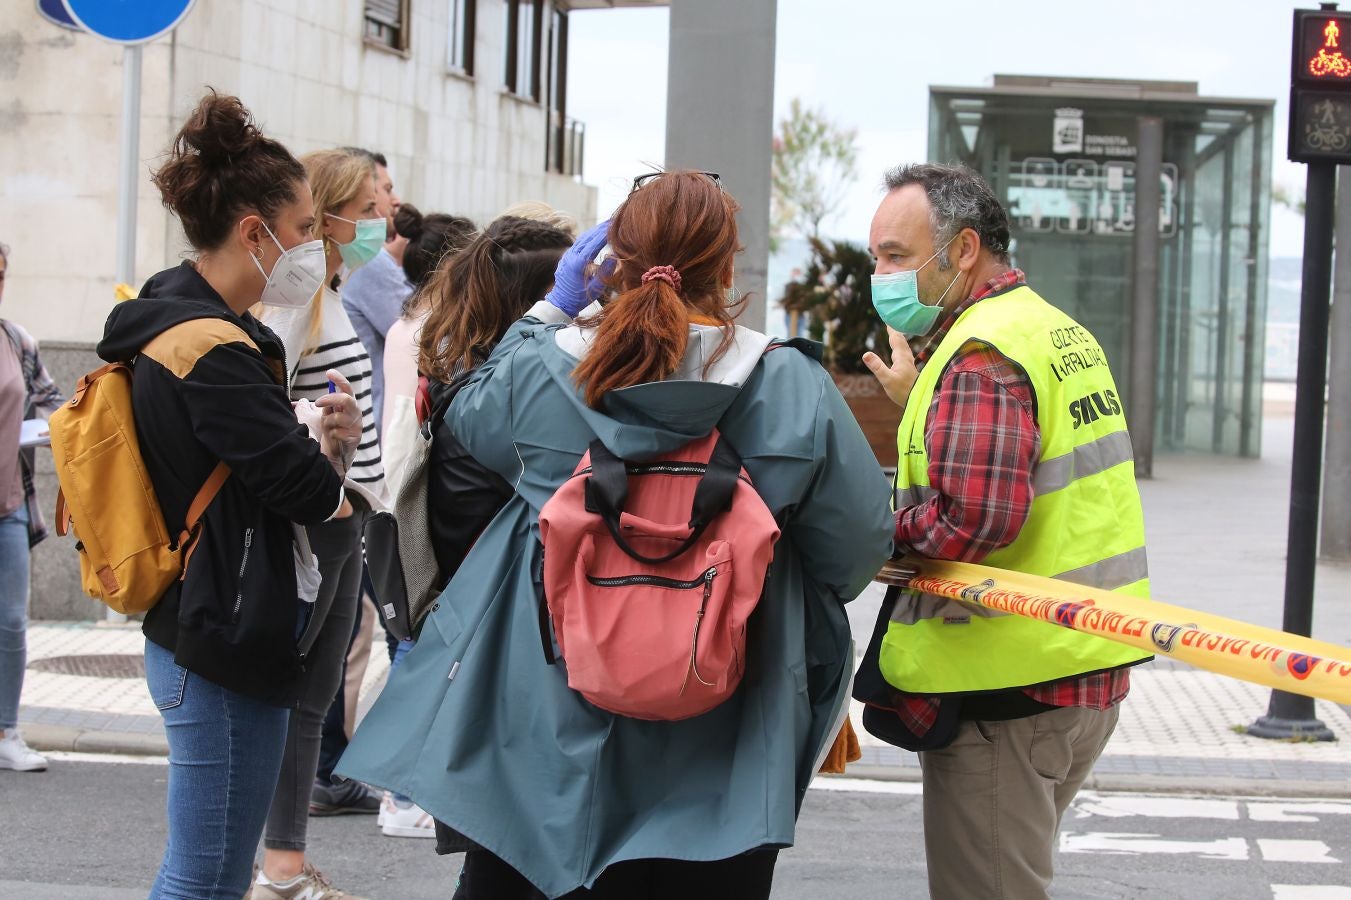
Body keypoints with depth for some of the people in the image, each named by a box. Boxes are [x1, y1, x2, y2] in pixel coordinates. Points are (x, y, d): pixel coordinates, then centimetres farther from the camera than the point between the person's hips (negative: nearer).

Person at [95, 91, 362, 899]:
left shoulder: (172, 326, 12)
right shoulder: (214, 352, -20)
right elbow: (309, 490, -21)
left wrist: (319, 445, -7)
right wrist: (333, 455, 1)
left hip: (197, 640, 11)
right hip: (230, 649, -11)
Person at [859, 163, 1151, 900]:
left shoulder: (981, 355, -17)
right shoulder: (1062, 333, 16)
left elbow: (974, 517, -28)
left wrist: (883, 535, -13)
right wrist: (919, 404, 12)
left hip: (1005, 692, -10)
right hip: (1083, 675, 10)